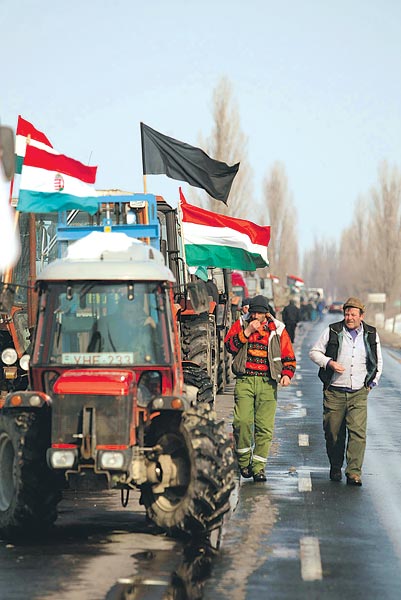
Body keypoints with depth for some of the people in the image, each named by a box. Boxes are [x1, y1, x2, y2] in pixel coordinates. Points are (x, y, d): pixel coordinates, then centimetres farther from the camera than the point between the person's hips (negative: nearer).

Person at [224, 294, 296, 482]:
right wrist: (247, 332, -10)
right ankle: (244, 460, 5)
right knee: (242, 421, -13)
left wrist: (287, 373, -7)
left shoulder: (277, 329, 9)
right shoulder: (240, 325, 10)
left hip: (267, 383, 0)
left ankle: (258, 467, 3)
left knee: (265, 426, -4)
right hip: (245, 380, 0)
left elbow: (289, 356, 10)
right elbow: (229, 346, -3)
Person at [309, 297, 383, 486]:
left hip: (359, 393, 1)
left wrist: (372, 382, 11)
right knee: (333, 432, 5)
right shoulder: (332, 331, 0)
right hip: (334, 392, 0)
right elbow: (314, 352, 6)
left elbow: (378, 362, 21)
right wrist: (329, 363, -11)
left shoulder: (371, 335, 7)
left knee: (358, 431, -13)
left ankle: (354, 472, -14)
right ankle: (335, 467, 25)